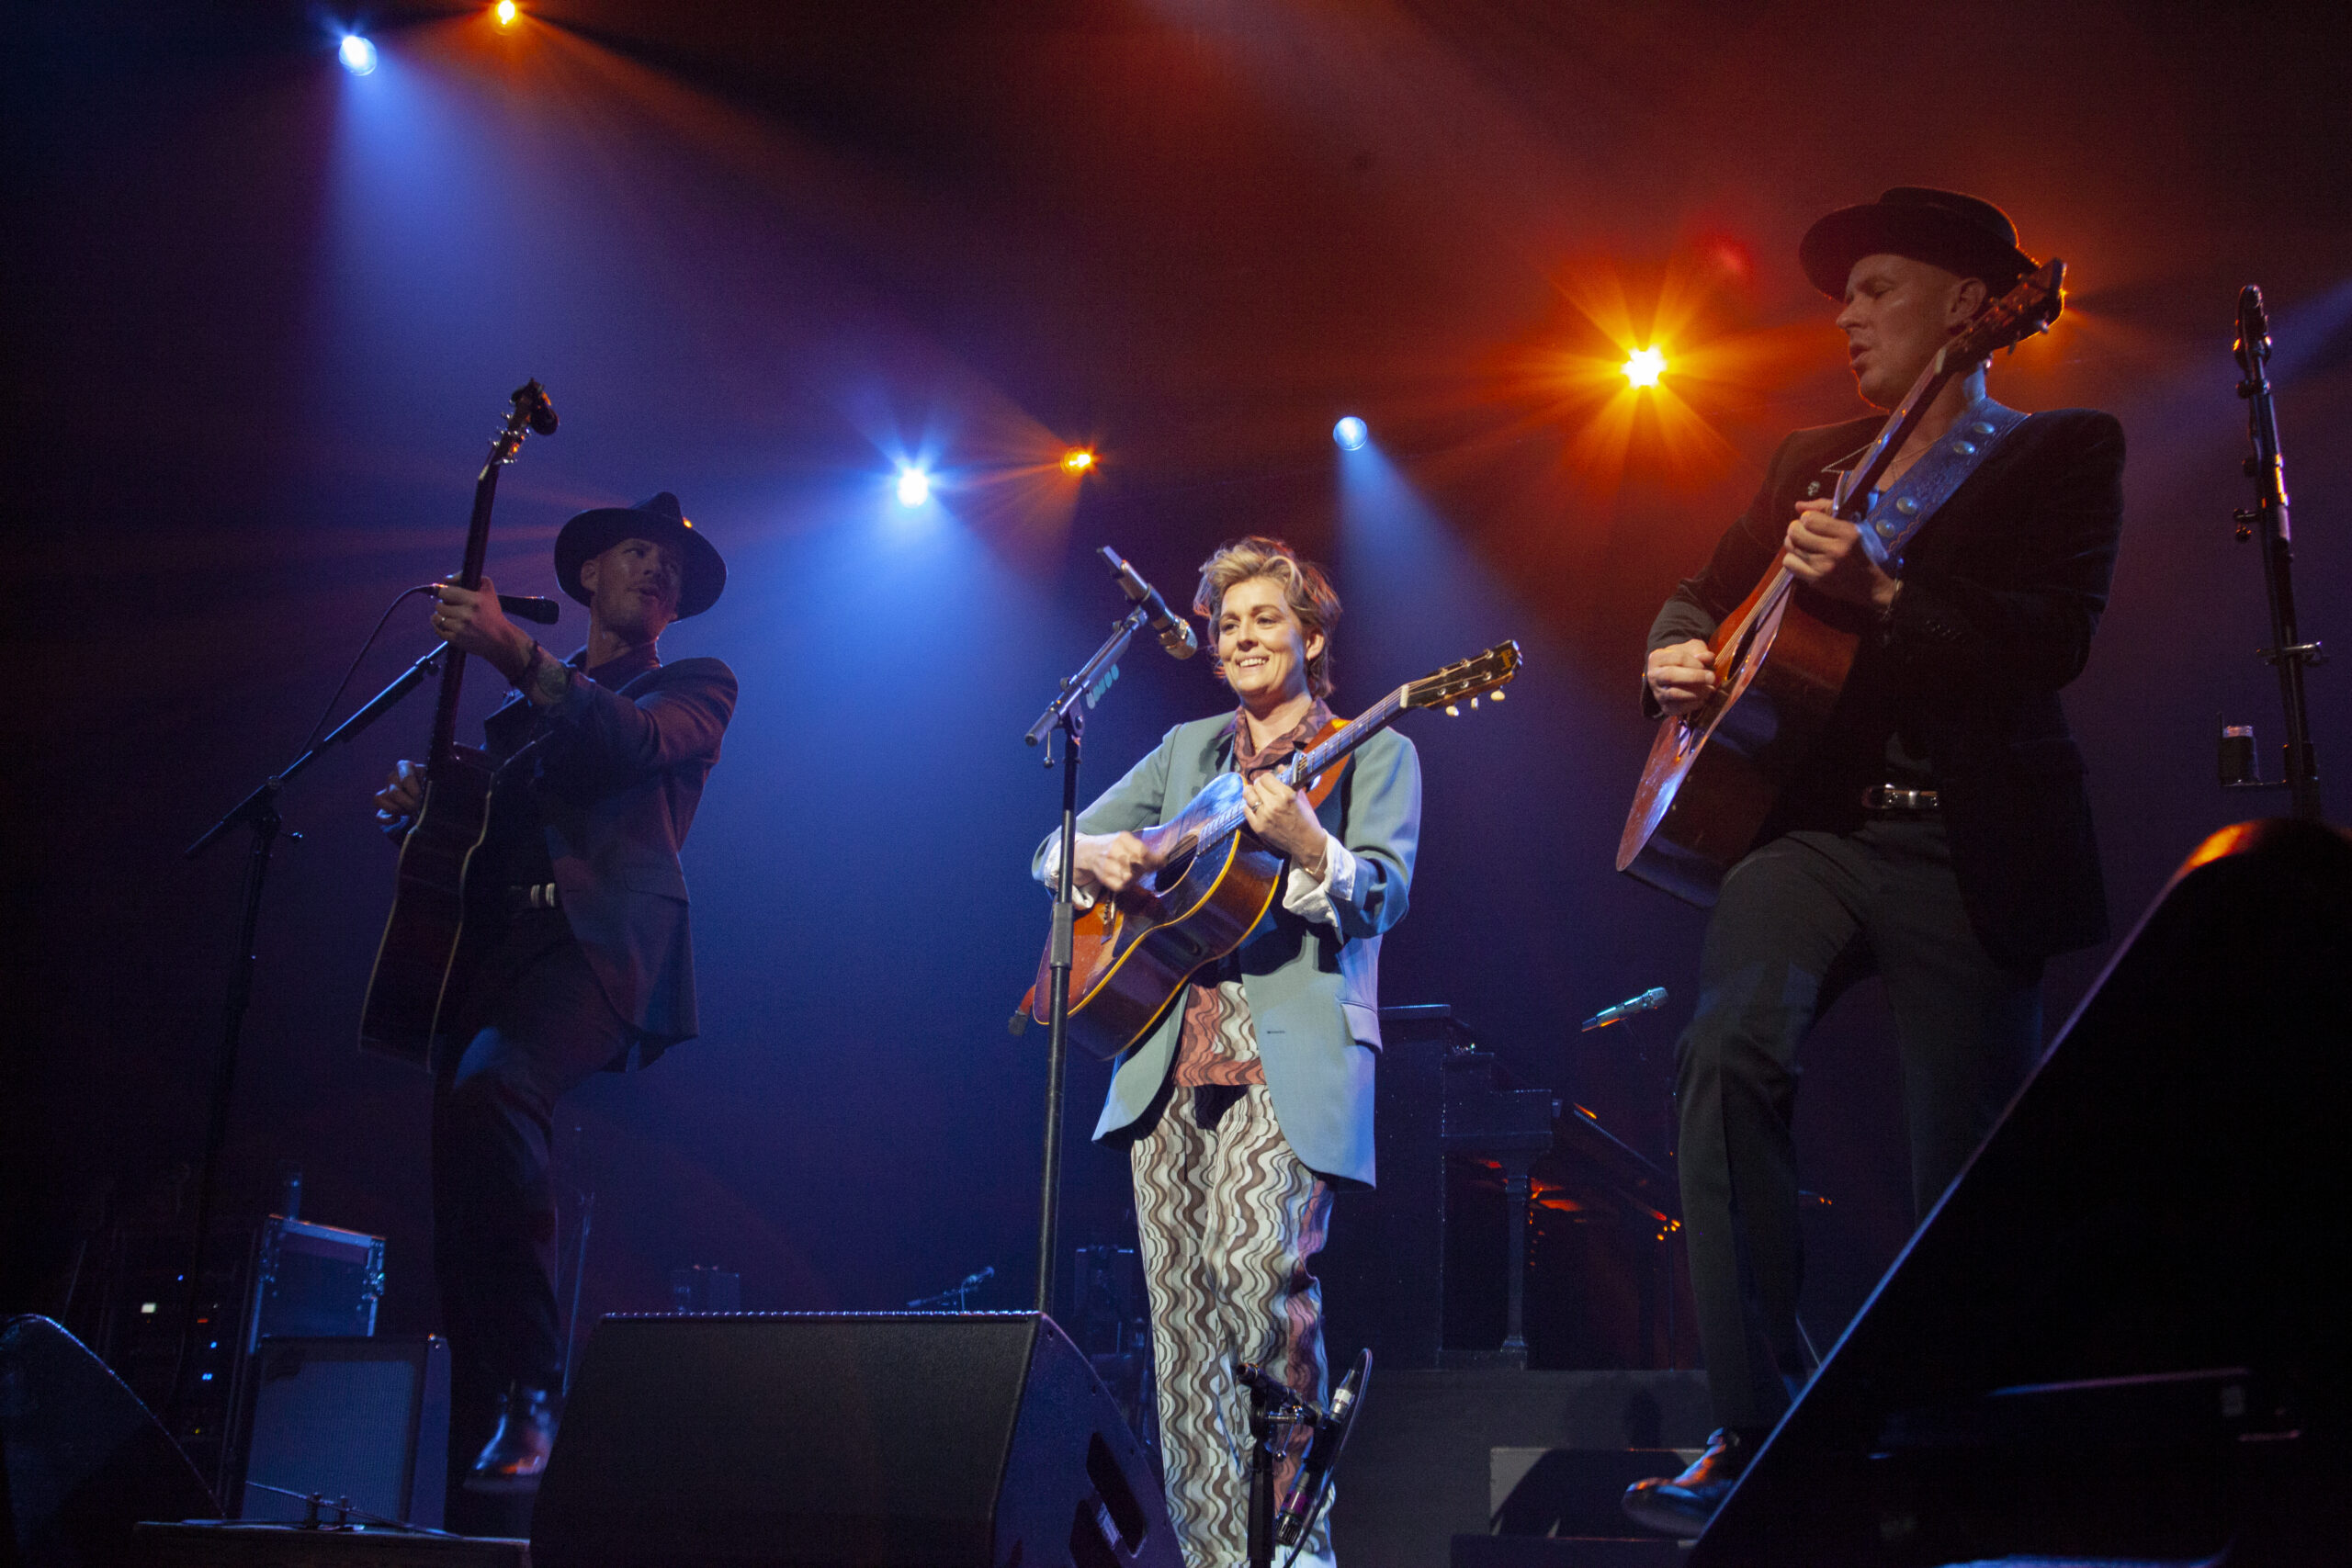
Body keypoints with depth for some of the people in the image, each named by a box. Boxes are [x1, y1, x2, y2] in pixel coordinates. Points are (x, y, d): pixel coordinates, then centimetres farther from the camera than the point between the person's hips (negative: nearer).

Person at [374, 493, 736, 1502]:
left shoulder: (694, 687, 16)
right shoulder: (515, 712, 31)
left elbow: (634, 742, -7)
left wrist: (515, 652, -18)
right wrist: (411, 806, 2)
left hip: (596, 941, -5)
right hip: (488, 946, 5)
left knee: (489, 1096, -32)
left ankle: (528, 1397, -25)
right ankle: (472, 1444, 6)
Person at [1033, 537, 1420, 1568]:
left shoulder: (1370, 755, 9)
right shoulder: (1186, 749, 22)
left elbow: (1382, 896, -5)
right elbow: (1052, 850, 21)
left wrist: (1304, 846, -24)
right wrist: (1094, 855, -3)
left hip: (1289, 1051, -4)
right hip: (1171, 1052, 5)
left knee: (1258, 1271, -21)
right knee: (1181, 1309, 0)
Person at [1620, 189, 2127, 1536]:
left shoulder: (2064, 452, 6)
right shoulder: (1816, 461, 20)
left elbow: (2055, 643, -9)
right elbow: (1708, 591, 26)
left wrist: (1879, 589, -22)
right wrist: (1678, 653, 2)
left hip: (1971, 855, -3)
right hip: (1816, 826, 3)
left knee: (1971, 1192, -3)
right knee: (1730, 1046, -26)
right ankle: (1759, 1429, -21)